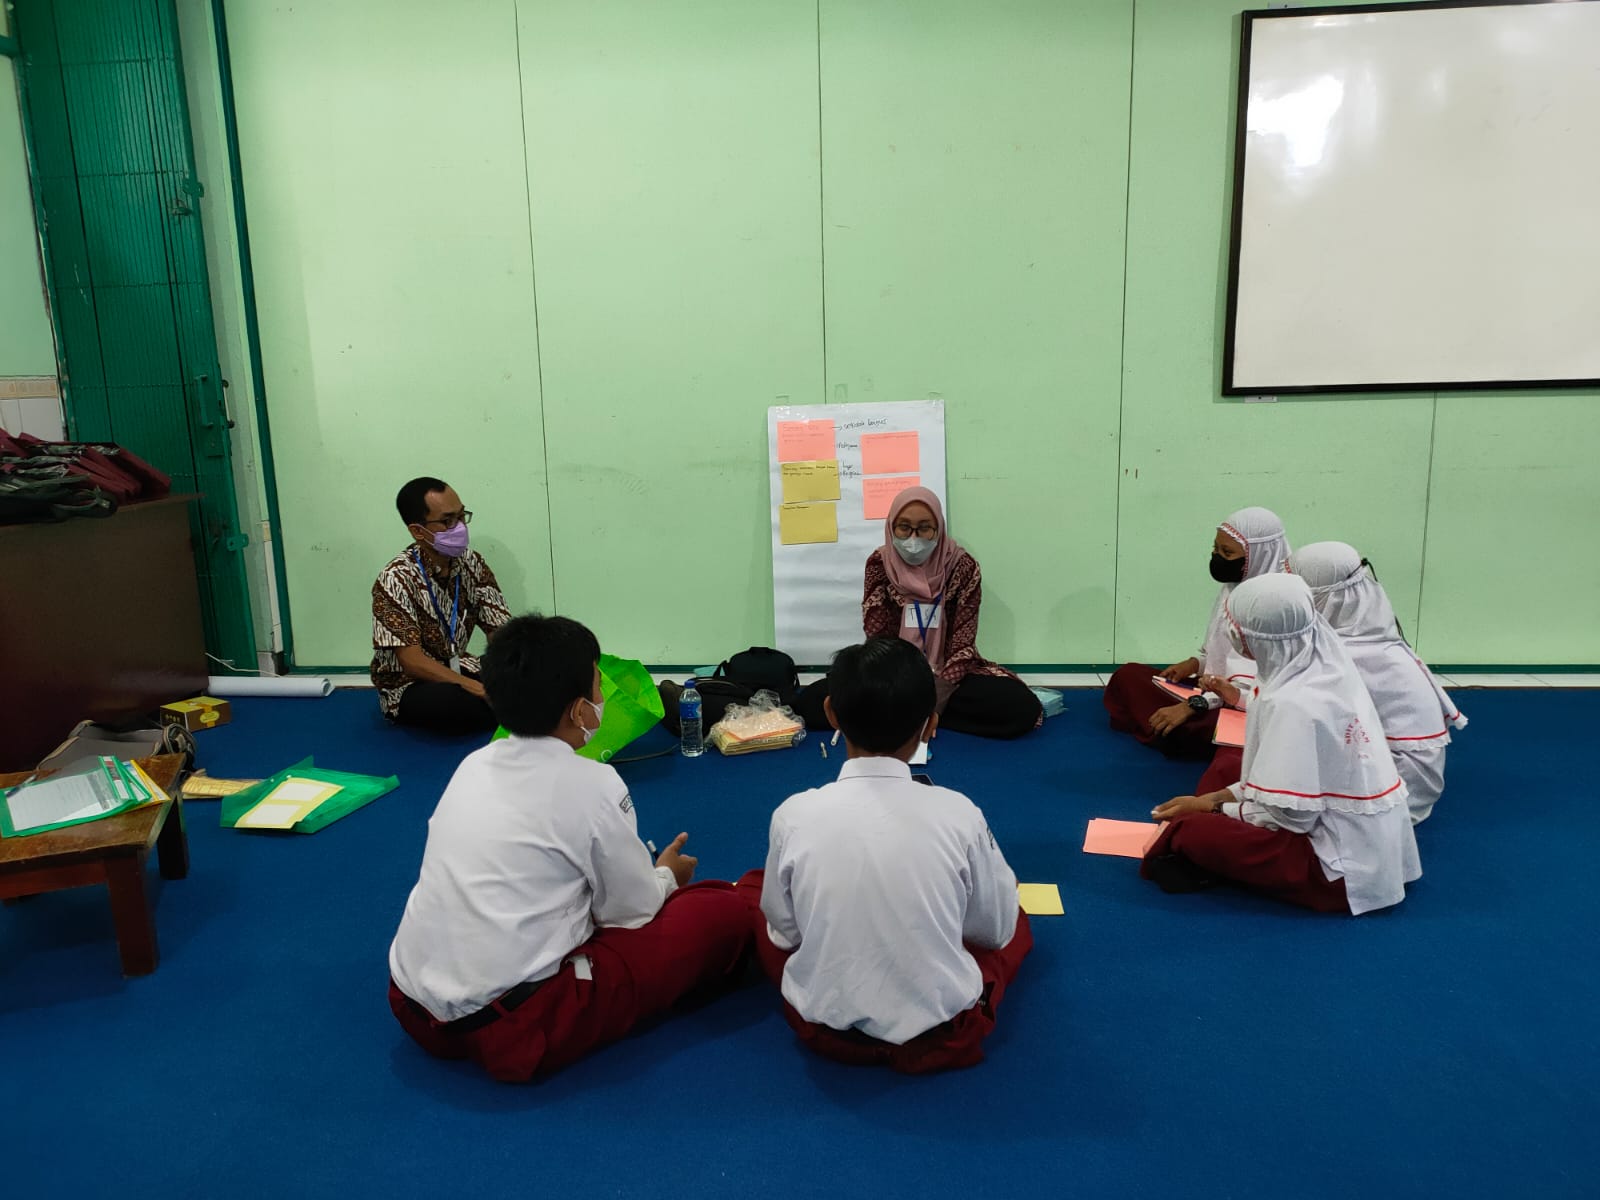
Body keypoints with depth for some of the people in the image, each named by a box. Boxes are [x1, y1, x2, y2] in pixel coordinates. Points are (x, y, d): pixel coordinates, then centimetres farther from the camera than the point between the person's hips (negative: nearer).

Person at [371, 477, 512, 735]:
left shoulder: (473, 564, -4)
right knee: (451, 701, -37)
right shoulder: (396, 580, -21)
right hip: (408, 686, -4)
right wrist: (483, 690, -34)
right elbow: (413, 663, -26)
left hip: (456, 669, 4)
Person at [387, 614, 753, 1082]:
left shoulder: (474, 764, 6)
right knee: (724, 911, -2)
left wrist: (643, 872, 25)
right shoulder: (592, 784, -12)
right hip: (514, 1028, -7)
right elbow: (633, 911, -1)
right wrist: (665, 876, 21)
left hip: (414, 1008, 7)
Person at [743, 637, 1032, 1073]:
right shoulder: (959, 813, -16)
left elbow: (784, 932, 0)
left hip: (825, 1026, 0)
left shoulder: (794, 815, -15)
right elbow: (996, 930, 0)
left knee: (751, 887, 22)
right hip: (941, 1031, 0)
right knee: (1016, 922, 28)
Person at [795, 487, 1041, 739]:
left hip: (948, 676, 0)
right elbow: (878, 636, -9)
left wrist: (939, 696, -22)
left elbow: (962, 644, -10)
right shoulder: (879, 564, -5)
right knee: (810, 702, -22)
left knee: (1023, 708, -29)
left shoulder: (962, 567, -8)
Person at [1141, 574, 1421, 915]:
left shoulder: (1294, 703, -25)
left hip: (1345, 867, -9)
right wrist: (1221, 796, 5)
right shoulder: (1329, 670, 2)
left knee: (1193, 831, -15)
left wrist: (1211, 807, -6)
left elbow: (1289, 813, -22)